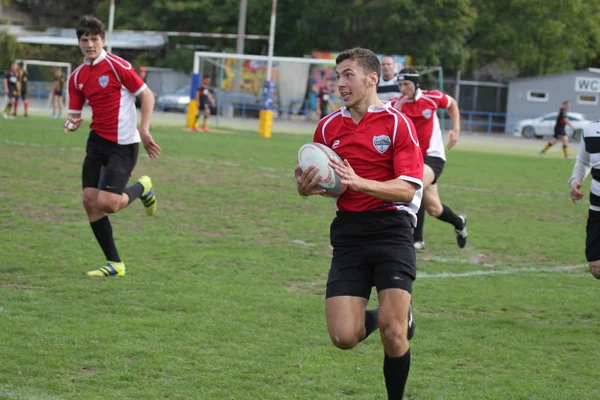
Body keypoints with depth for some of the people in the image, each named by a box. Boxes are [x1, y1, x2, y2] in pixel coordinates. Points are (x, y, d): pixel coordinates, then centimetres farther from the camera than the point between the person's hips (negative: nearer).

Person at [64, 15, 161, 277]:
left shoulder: (117, 66, -11)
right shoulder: (77, 77, 7)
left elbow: (147, 95, -7)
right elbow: (75, 114, 11)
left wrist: (144, 131, -14)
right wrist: (71, 124, -13)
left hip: (123, 144, -6)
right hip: (97, 141, 6)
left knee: (107, 203, -16)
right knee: (90, 199, -3)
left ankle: (142, 188, 18)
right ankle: (114, 263, 9)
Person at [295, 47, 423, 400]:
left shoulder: (397, 123, -4)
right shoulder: (329, 127, 10)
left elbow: (407, 189, -12)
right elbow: (323, 181, 18)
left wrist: (360, 183, -26)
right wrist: (306, 188, -6)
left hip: (391, 228, -4)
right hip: (348, 234, 4)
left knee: (393, 332, -15)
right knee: (344, 337, -7)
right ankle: (373, 318, 27)